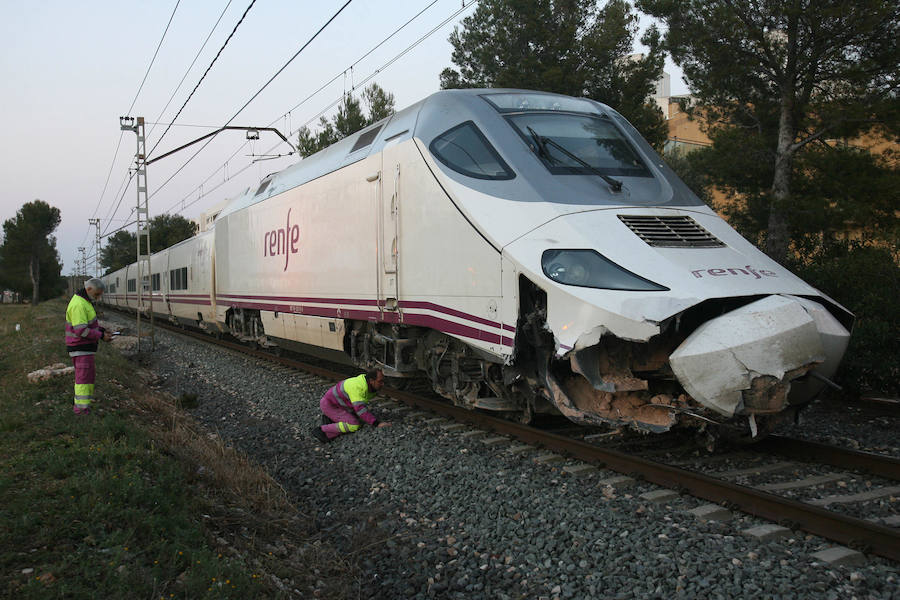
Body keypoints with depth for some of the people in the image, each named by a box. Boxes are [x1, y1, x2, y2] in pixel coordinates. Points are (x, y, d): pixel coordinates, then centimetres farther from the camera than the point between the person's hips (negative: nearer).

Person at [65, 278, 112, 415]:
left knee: (88, 377, 14)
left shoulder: (84, 301, 13)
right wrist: (101, 336, -18)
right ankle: (82, 408, -10)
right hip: (80, 348, -10)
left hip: (85, 347, 10)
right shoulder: (79, 304, -21)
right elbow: (81, 330, -26)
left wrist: (102, 331, 5)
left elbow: (90, 323, 21)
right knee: (83, 378, -10)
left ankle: (80, 404, 21)